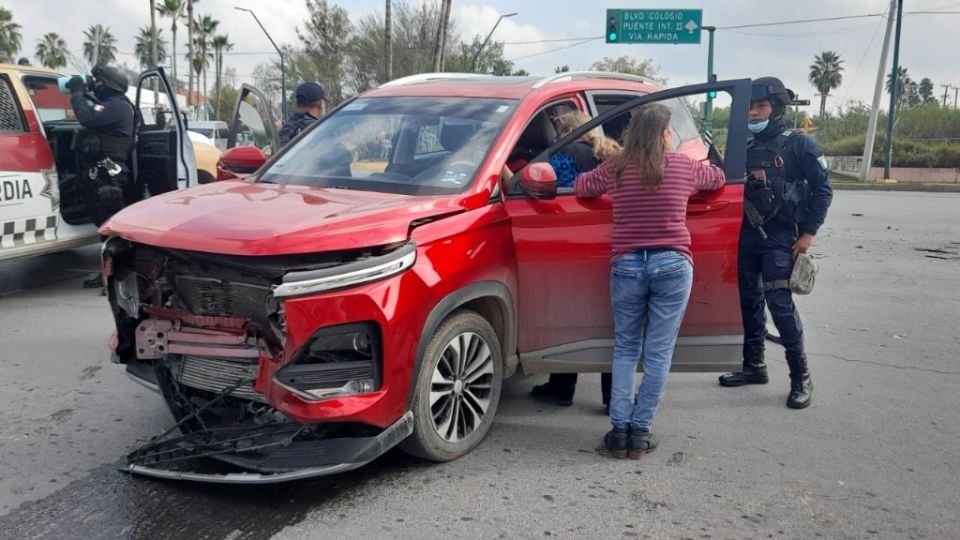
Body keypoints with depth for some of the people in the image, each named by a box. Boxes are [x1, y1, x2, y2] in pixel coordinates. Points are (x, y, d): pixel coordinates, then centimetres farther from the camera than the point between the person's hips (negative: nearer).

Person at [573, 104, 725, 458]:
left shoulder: (616, 169, 2)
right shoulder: (684, 167, 2)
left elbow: (580, 186, 16)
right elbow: (717, 178, 21)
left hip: (627, 266, 1)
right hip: (672, 266, -1)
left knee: (625, 349, 14)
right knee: (658, 352, 5)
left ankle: (620, 429, 8)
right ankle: (640, 431, 6)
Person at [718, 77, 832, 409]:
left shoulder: (798, 145, -4)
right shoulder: (746, 148, 12)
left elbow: (822, 189, -5)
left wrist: (808, 233, -10)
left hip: (779, 236, -6)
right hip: (747, 233, 6)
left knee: (779, 302, -11)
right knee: (749, 299, 10)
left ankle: (801, 376, -2)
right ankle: (754, 366, 23)